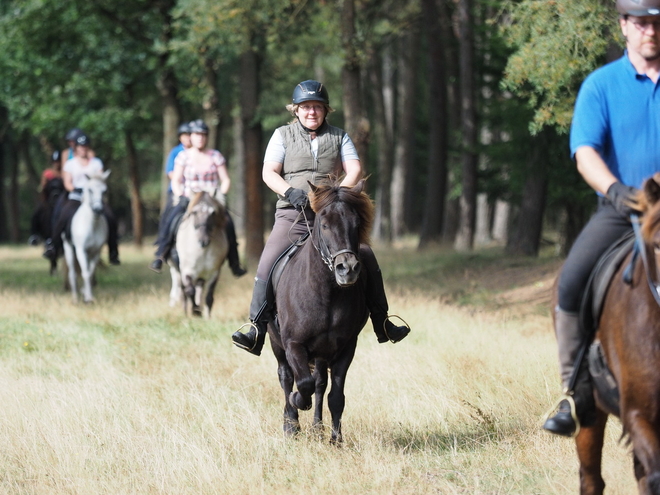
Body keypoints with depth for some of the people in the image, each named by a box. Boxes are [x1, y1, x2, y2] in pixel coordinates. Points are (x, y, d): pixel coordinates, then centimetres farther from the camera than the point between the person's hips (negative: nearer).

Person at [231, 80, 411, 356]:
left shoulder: (339, 137, 13)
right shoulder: (283, 135, 10)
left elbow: (355, 170, 1)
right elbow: (268, 172, 1)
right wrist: (290, 191, -18)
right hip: (293, 215, -1)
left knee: (367, 259, -11)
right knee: (267, 265, -20)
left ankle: (382, 326, 0)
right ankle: (257, 330, -18)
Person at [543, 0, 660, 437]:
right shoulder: (601, 85, 4)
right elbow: (585, 151, -9)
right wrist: (614, 189, -29)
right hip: (619, 213, 0)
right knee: (572, 281, -21)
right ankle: (578, 393, -11)